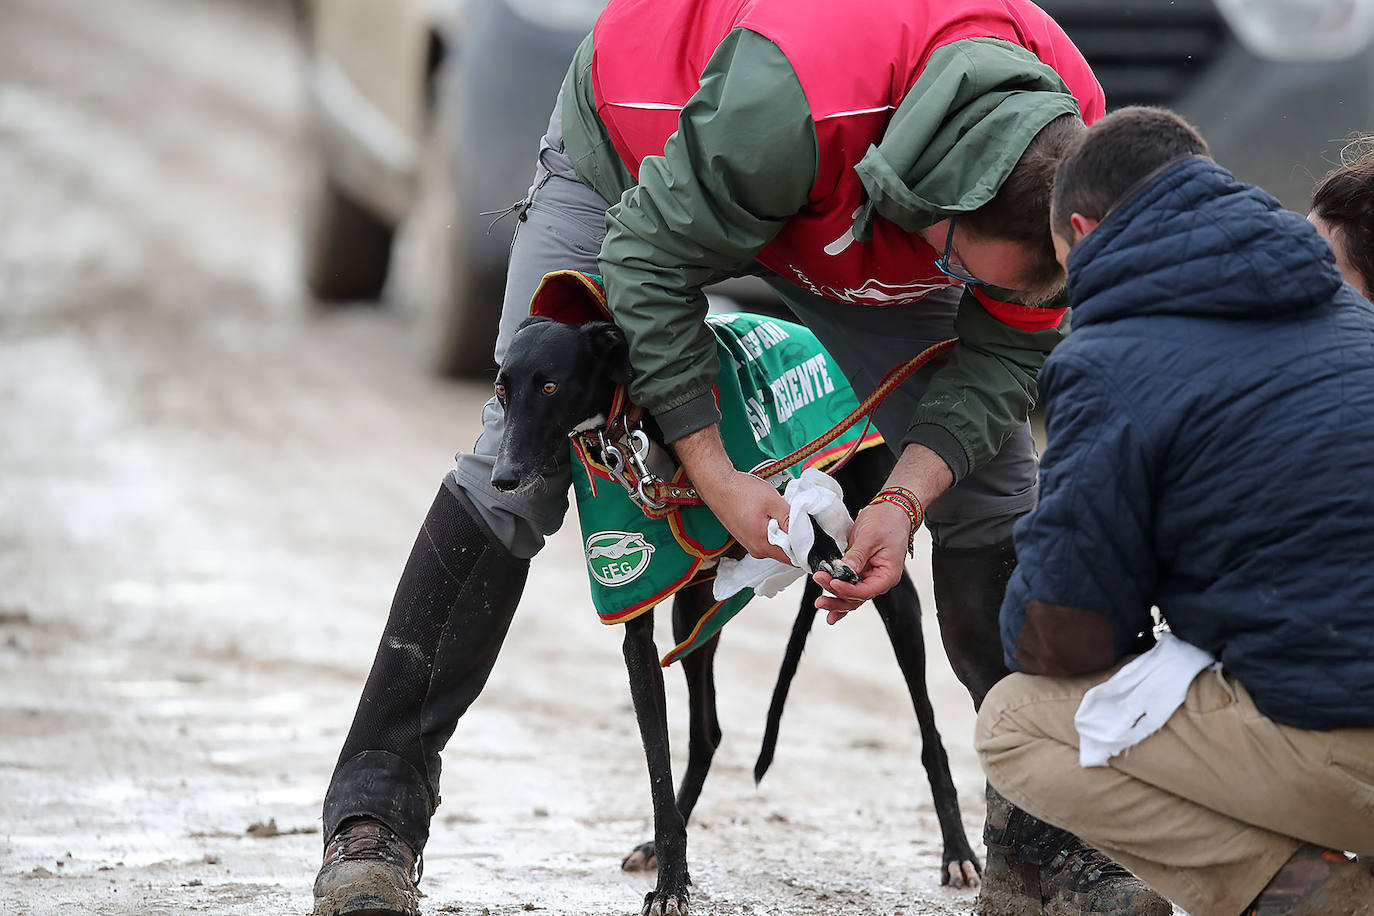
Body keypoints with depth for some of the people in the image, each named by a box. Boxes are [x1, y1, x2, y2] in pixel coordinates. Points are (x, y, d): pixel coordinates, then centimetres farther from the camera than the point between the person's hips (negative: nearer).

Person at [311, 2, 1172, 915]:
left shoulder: (1069, 154, -31)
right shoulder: (789, 96, -48)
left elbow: (1004, 350, -17)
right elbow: (650, 257, -33)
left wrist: (906, 496, -31)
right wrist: (714, 473, -31)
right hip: (639, 166, -4)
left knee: (995, 489, -5)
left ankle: (1046, 841, 3)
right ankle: (376, 813, -9)